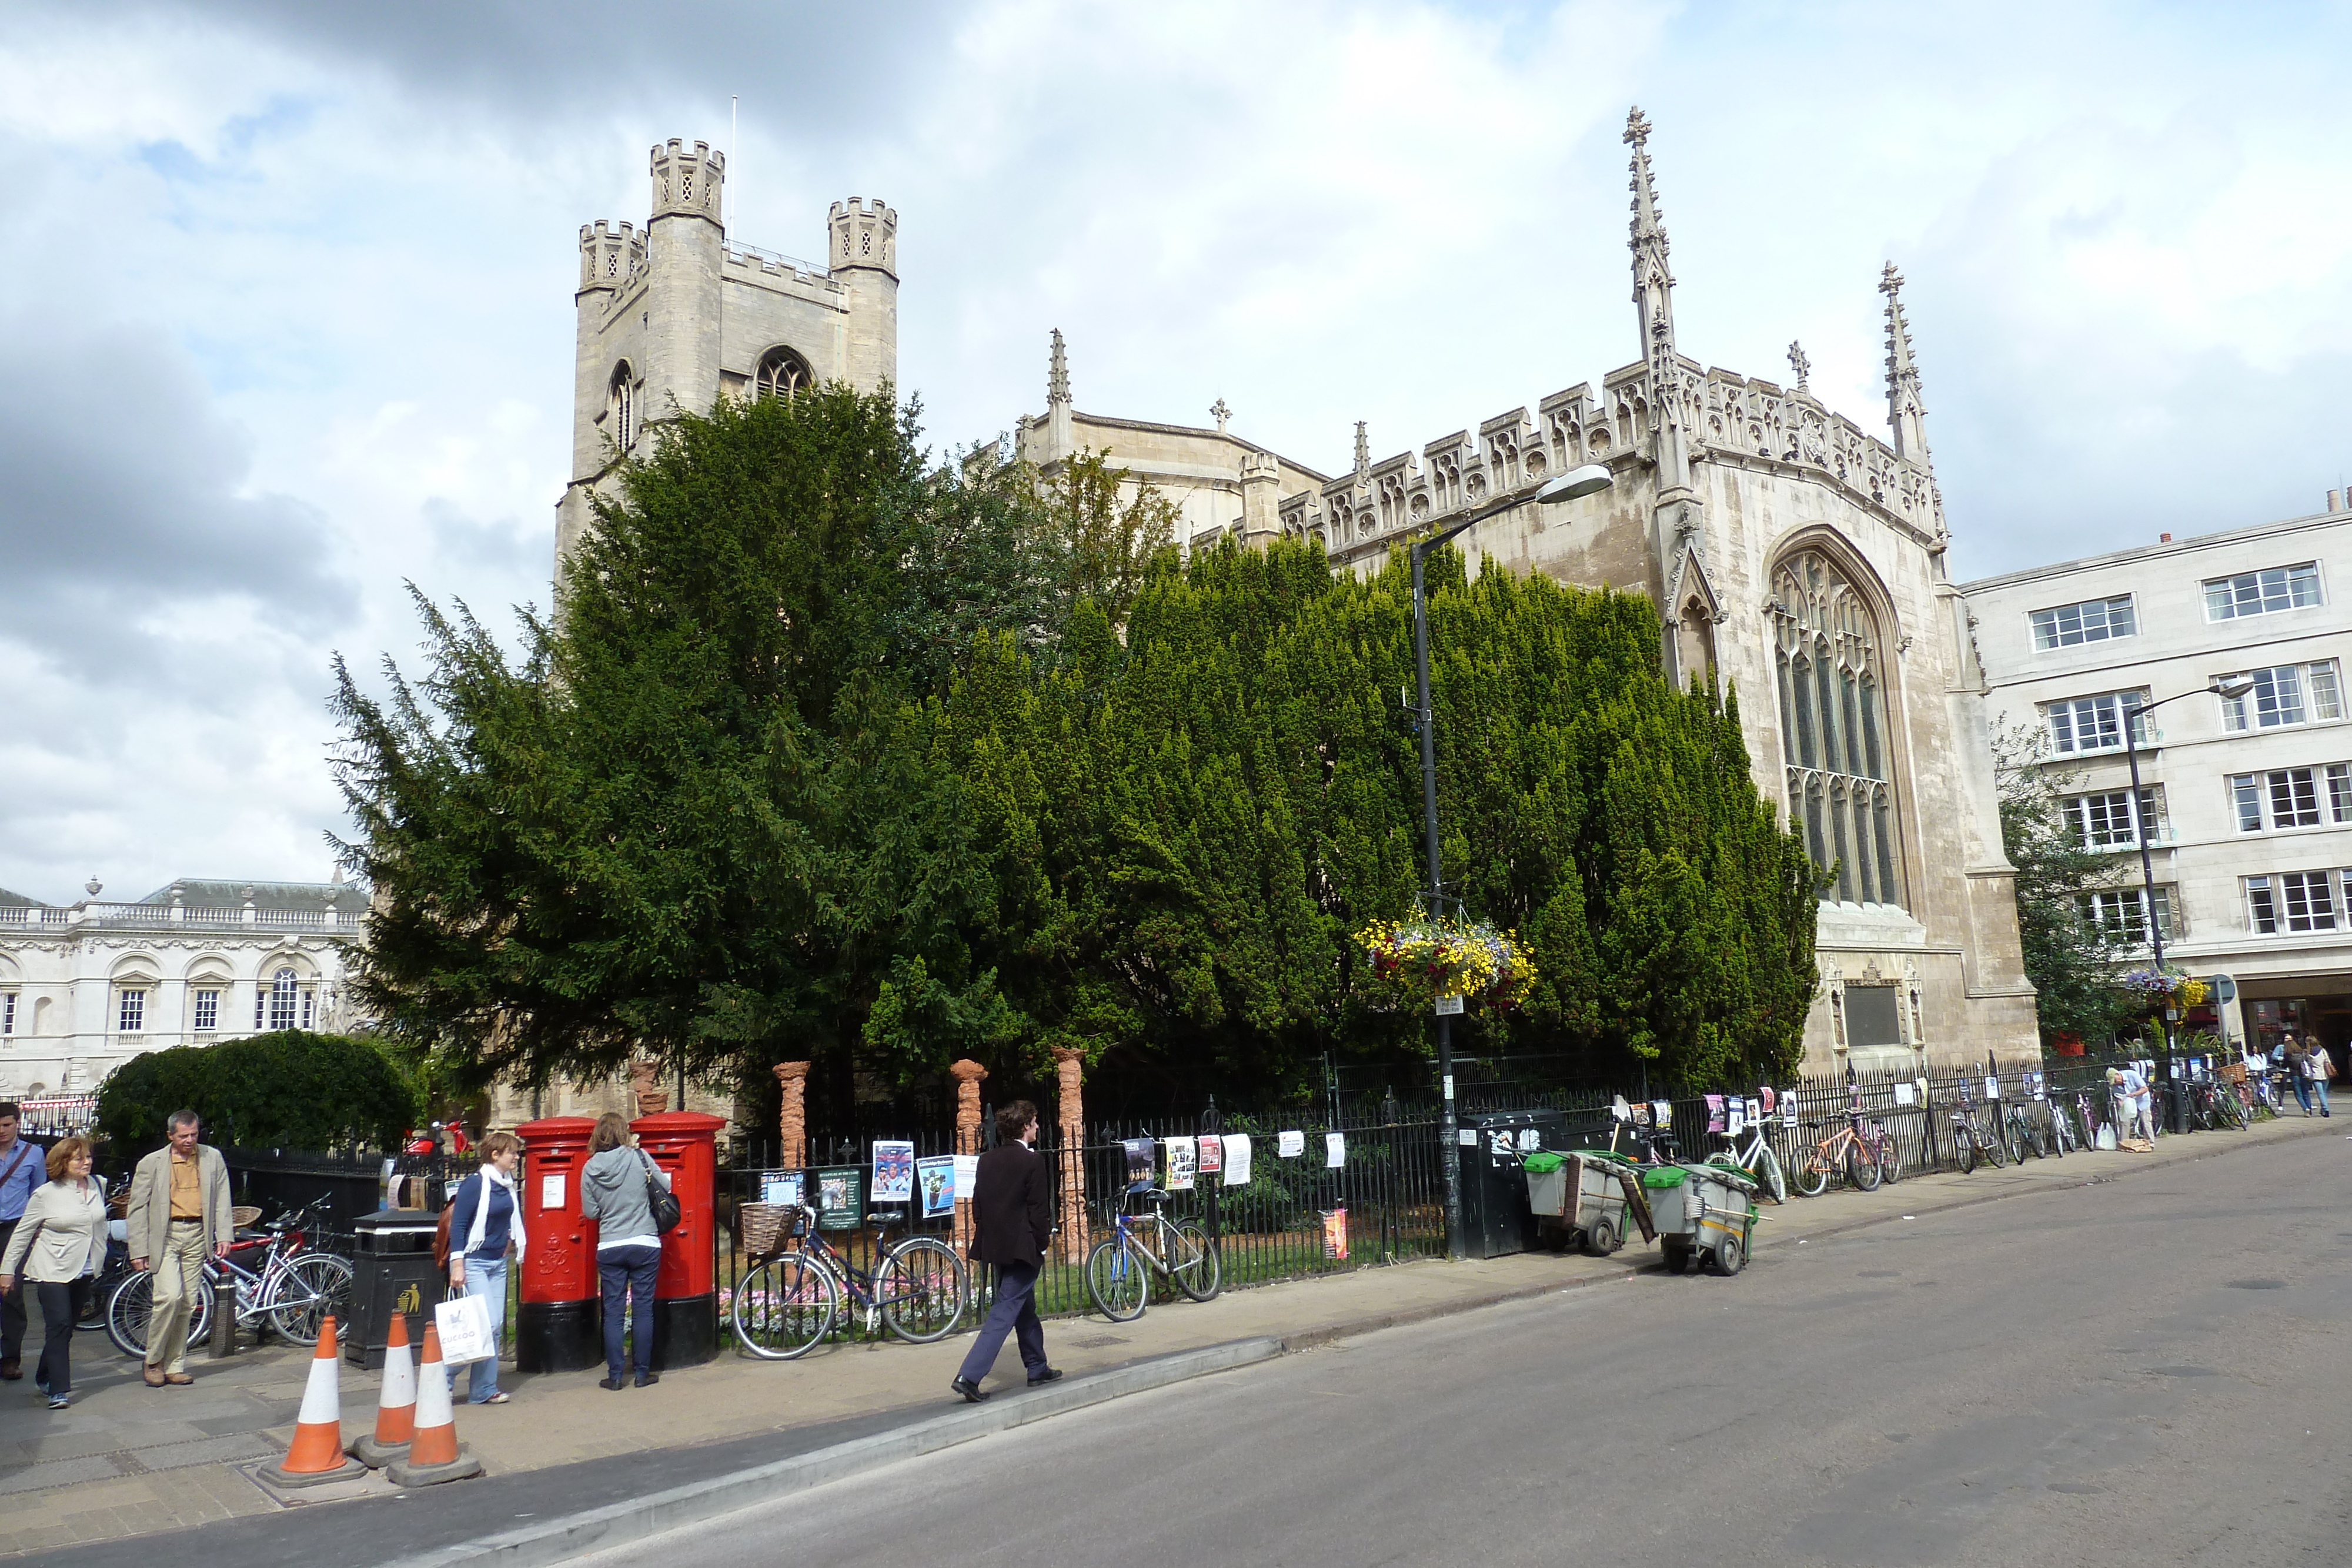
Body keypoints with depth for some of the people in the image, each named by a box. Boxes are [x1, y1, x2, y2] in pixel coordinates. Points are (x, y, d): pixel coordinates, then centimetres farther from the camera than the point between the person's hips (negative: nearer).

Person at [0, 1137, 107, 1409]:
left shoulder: (98, 1187, 4)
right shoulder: (45, 1195, -9)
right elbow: (22, 1233, -1)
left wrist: (100, 1259, 17)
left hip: (84, 1271, 5)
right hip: (53, 1271, -4)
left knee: (67, 1328, 10)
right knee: (59, 1326, -11)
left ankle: (45, 1378, 29)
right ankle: (59, 1390, -10)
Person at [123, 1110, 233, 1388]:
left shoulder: (213, 1158, 8)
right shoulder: (151, 1163, 1)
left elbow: (222, 1199, 10)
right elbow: (138, 1209, 3)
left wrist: (224, 1236, 1)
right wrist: (138, 1250, -2)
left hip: (197, 1235, 3)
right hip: (164, 1236, -3)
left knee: (187, 1304, 5)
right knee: (170, 1296, -16)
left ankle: (175, 1366, 15)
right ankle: (153, 1362, 3)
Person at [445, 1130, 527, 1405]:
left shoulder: (508, 1186, 8)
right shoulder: (474, 1184, -13)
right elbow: (458, 1225, -14)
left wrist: (512, 1242, 8)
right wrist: (457, 1266, -18)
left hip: (498, 1263, 8)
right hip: (474, 1262, -8)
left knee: (497, 1326, 6)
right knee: (486, 1323, -12)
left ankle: (484, 1390, 14)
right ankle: (445, 1377, 4)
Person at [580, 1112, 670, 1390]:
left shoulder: (590, 1168, -2)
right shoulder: (639, 1157, -8)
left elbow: (590, 1211, 3)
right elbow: (666, 1186, 0)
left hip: (609, 1248, 1)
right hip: (645, 1244, -1)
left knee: (613, 1311, 8)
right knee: (643, 1308, 7)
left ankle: (615, 1375, 11)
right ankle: (643, 1373, 13)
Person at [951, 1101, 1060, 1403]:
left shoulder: (987, 1160, 7)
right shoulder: (1033, 1161, -14)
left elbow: (977, 1202, 10)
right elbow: (1039, 1209, -14)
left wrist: (983, 1230, 18)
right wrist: (1042, 1244, -5)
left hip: (995, 1244, 8)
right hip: (1021, 1247, -8)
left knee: (1026, 1309, 22)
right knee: (1005, 1312, -6)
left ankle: (1038, 1369, 34)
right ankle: (969, 1376, -13)